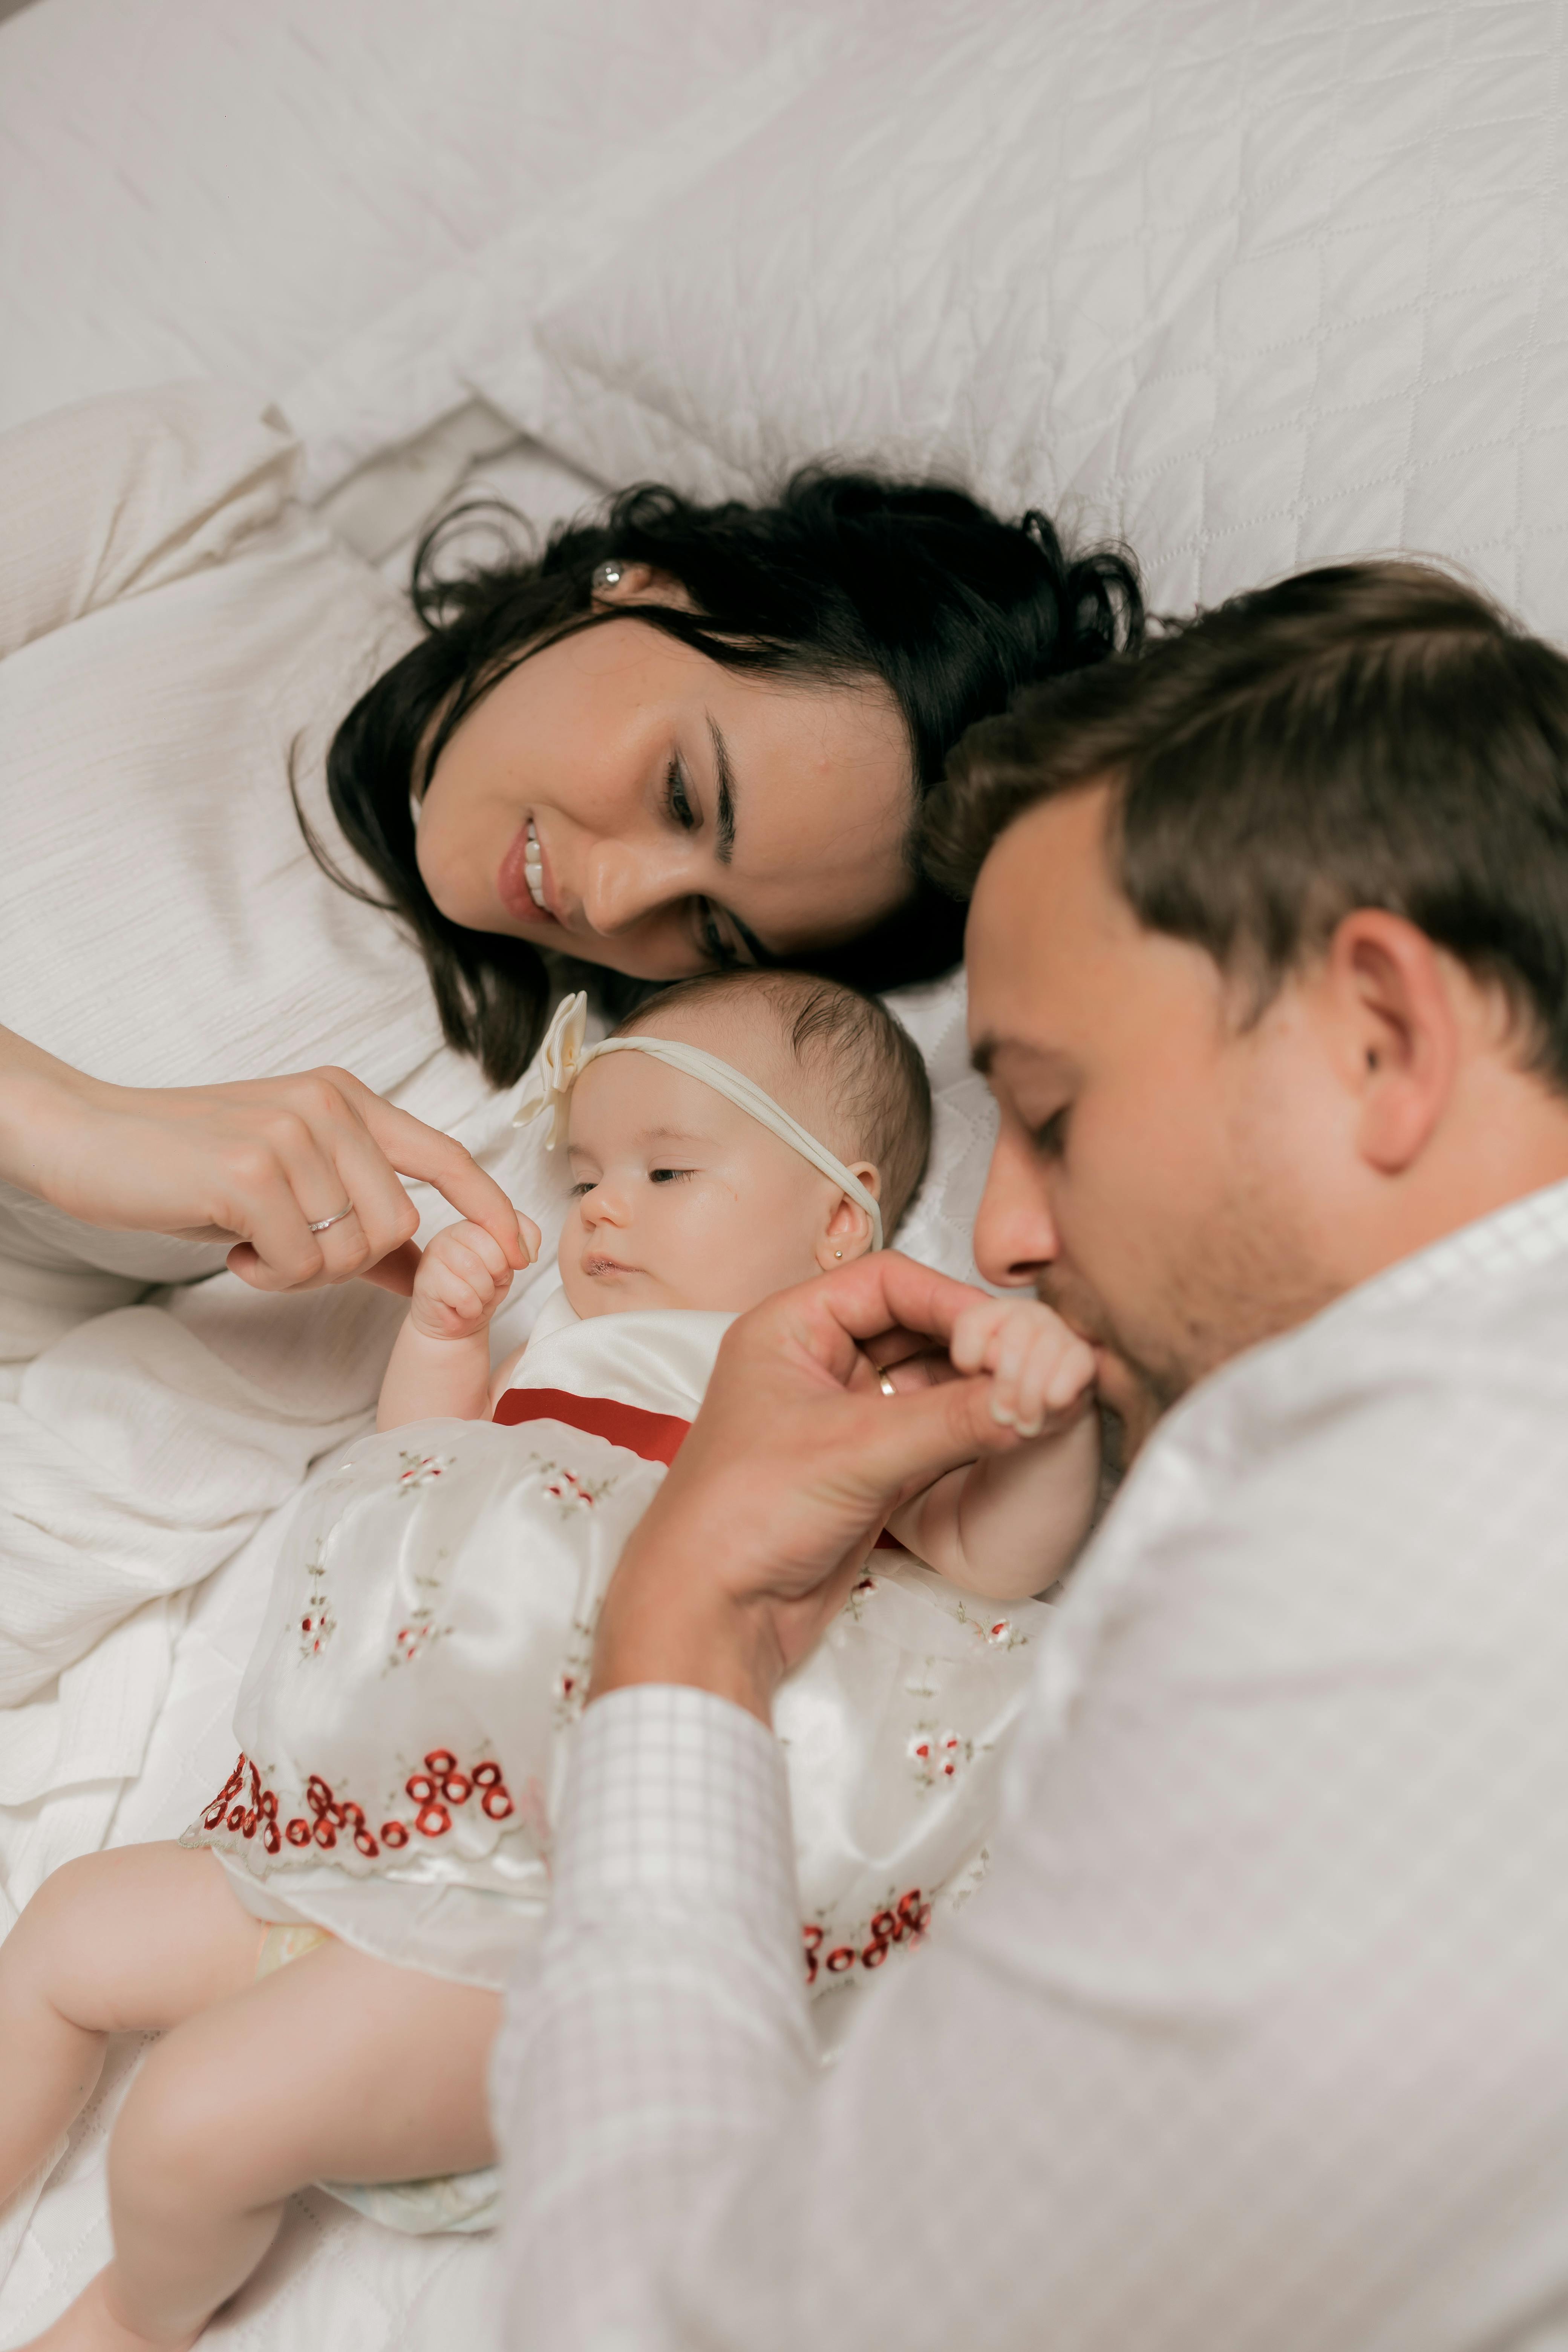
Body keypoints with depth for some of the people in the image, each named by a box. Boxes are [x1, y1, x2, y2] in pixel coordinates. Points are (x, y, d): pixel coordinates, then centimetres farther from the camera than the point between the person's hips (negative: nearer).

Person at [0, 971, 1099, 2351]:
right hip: (365, 1831, 8)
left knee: (201, 2117, -17)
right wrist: (443, 1332, 16)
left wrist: (1048, 1420, -33)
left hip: (519, 1940, -8)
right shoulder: (573, 1351, 24)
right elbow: (423, 1475, 34)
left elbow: (996, 1555, -12)